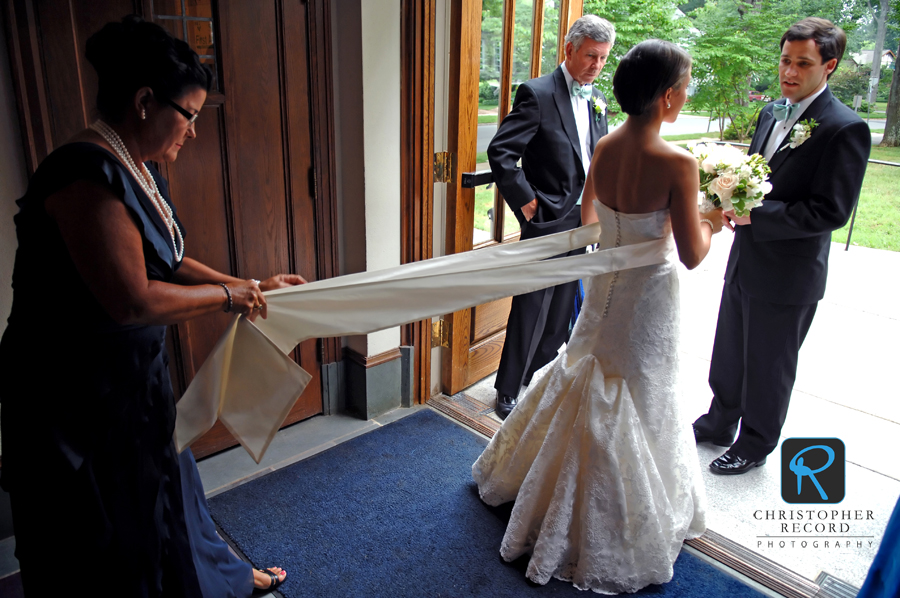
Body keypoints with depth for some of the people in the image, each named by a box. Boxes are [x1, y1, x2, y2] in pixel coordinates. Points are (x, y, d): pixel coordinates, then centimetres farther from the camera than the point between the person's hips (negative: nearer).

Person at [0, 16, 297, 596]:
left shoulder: (140, 171, 4)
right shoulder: (88, 173, -27)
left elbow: (168, 263, 12)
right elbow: (132, 302, -29)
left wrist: (251, 285, 7)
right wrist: (227, 297, -17)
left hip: (133, 376, 10)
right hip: (73, 393, -10)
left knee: (162, 482, 26)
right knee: (105, 530, 12)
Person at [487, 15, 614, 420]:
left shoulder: (597, 100, 12)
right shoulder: (538, 93, -11)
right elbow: (500, 151, -17)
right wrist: (526, 202, -16)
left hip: (583, 223, 7)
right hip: (548, 220, -7)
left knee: (562, 309, 15)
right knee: (531, 310, -2)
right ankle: (508, 392, 13)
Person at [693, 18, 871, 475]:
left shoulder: (845, 128, -16)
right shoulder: (772, 112, 7)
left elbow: (831, 211, -21)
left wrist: (755, 214, -25)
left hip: (788, 274, -7)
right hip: (745, 260, 7)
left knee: (768, 367, 10)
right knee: (729, 351, 20)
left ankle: (755, 446, 31)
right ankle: (720, 422, 41)